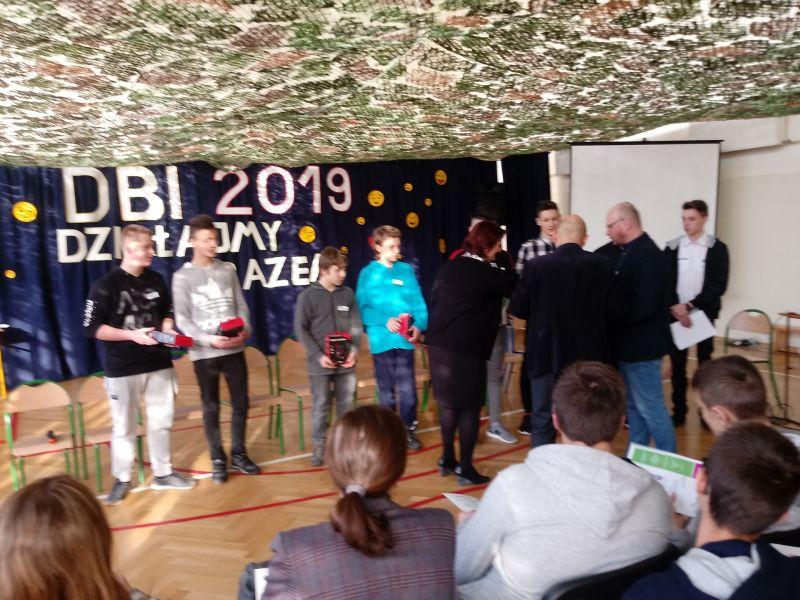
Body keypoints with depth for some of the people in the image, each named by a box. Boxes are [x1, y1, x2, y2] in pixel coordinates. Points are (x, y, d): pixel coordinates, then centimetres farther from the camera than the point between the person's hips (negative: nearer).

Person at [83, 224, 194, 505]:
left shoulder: (156, 280, 4)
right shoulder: (106, 285, -11)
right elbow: (91, 327, -11)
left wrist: (167, 329, -4)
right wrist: (132, 335, -20)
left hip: (159, 364, 4)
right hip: (122, 369, -4)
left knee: (161, 421, 12)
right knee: (124, 426, 8)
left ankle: (163, 473, 27)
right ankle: (122, 480, 25)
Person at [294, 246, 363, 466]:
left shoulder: (348, 294, 3)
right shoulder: (308, 295, -6)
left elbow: (356, 325, 7)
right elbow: (301, 329, -6)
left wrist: (354, 351, -6)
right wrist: (318, 355, -13)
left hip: (345, 362, 3)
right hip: (320, 363, -3)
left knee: (346, 404, 12)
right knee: (320, 405, 6)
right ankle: (319, 446, 20)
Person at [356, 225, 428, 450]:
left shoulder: (406, 270, 6)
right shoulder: (368, 273, 1)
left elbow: (418, 303, 3)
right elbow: (362, 308, -3)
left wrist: (419, 325, -14)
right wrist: (385, 320, -16)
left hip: (405, 339, 1)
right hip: (382, 339, -1)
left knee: (408, 389, -1)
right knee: (386, 391, 11)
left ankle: (408, 430, 19)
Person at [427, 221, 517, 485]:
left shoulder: (448, 268, 10)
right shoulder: (489, 274, -9)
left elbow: (434, 302, 12)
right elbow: (516, 288, 4)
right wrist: (503, 262, 11)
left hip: (439, 345, 7)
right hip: (467, 349, -7)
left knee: (448, 403, 18)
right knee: (470, 408, 5)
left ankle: (447, 458, 28)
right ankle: (465, 467, 12)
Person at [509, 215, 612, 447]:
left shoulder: (537, 266, -13)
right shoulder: (601, 265, -7)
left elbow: (516, 308, -6)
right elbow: (609, 308, 1)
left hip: (547, 354, -2)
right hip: (587, 355, 2)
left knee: (543, 422, 10)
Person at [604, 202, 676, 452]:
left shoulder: (647, 255, -18)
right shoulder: (631, 252, 11)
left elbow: (644, 305, -25)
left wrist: (610, 319, -17)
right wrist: (610, 316, 2)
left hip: (642, 345, -10)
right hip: (631, 343, 10)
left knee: (650, 407, -1)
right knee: (634, 405, 17)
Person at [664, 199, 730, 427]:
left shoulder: (717, 248, -1)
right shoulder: (672, 247, 4)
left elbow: (719, 285, -7)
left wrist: (690, 305, -15)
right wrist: (675, 307, -16)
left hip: (704, 314, -1)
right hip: (676, 314, 2)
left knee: (705, 363, 5)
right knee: (677, 364, 5)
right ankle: (679, 411, 14)